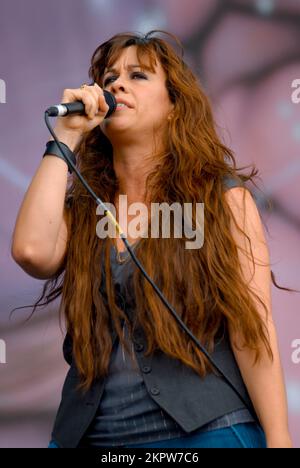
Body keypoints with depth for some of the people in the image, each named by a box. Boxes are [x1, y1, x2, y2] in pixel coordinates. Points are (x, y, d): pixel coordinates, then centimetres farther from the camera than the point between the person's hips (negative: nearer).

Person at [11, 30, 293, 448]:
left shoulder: (222, 196, 0)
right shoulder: (80, 208, 8)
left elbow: (252, 328, -6)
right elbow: (32, 252, -14)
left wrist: (277, 439, -11)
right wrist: (66, 135, -5)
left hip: (206, 428, -3)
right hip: (90, 433, 3)